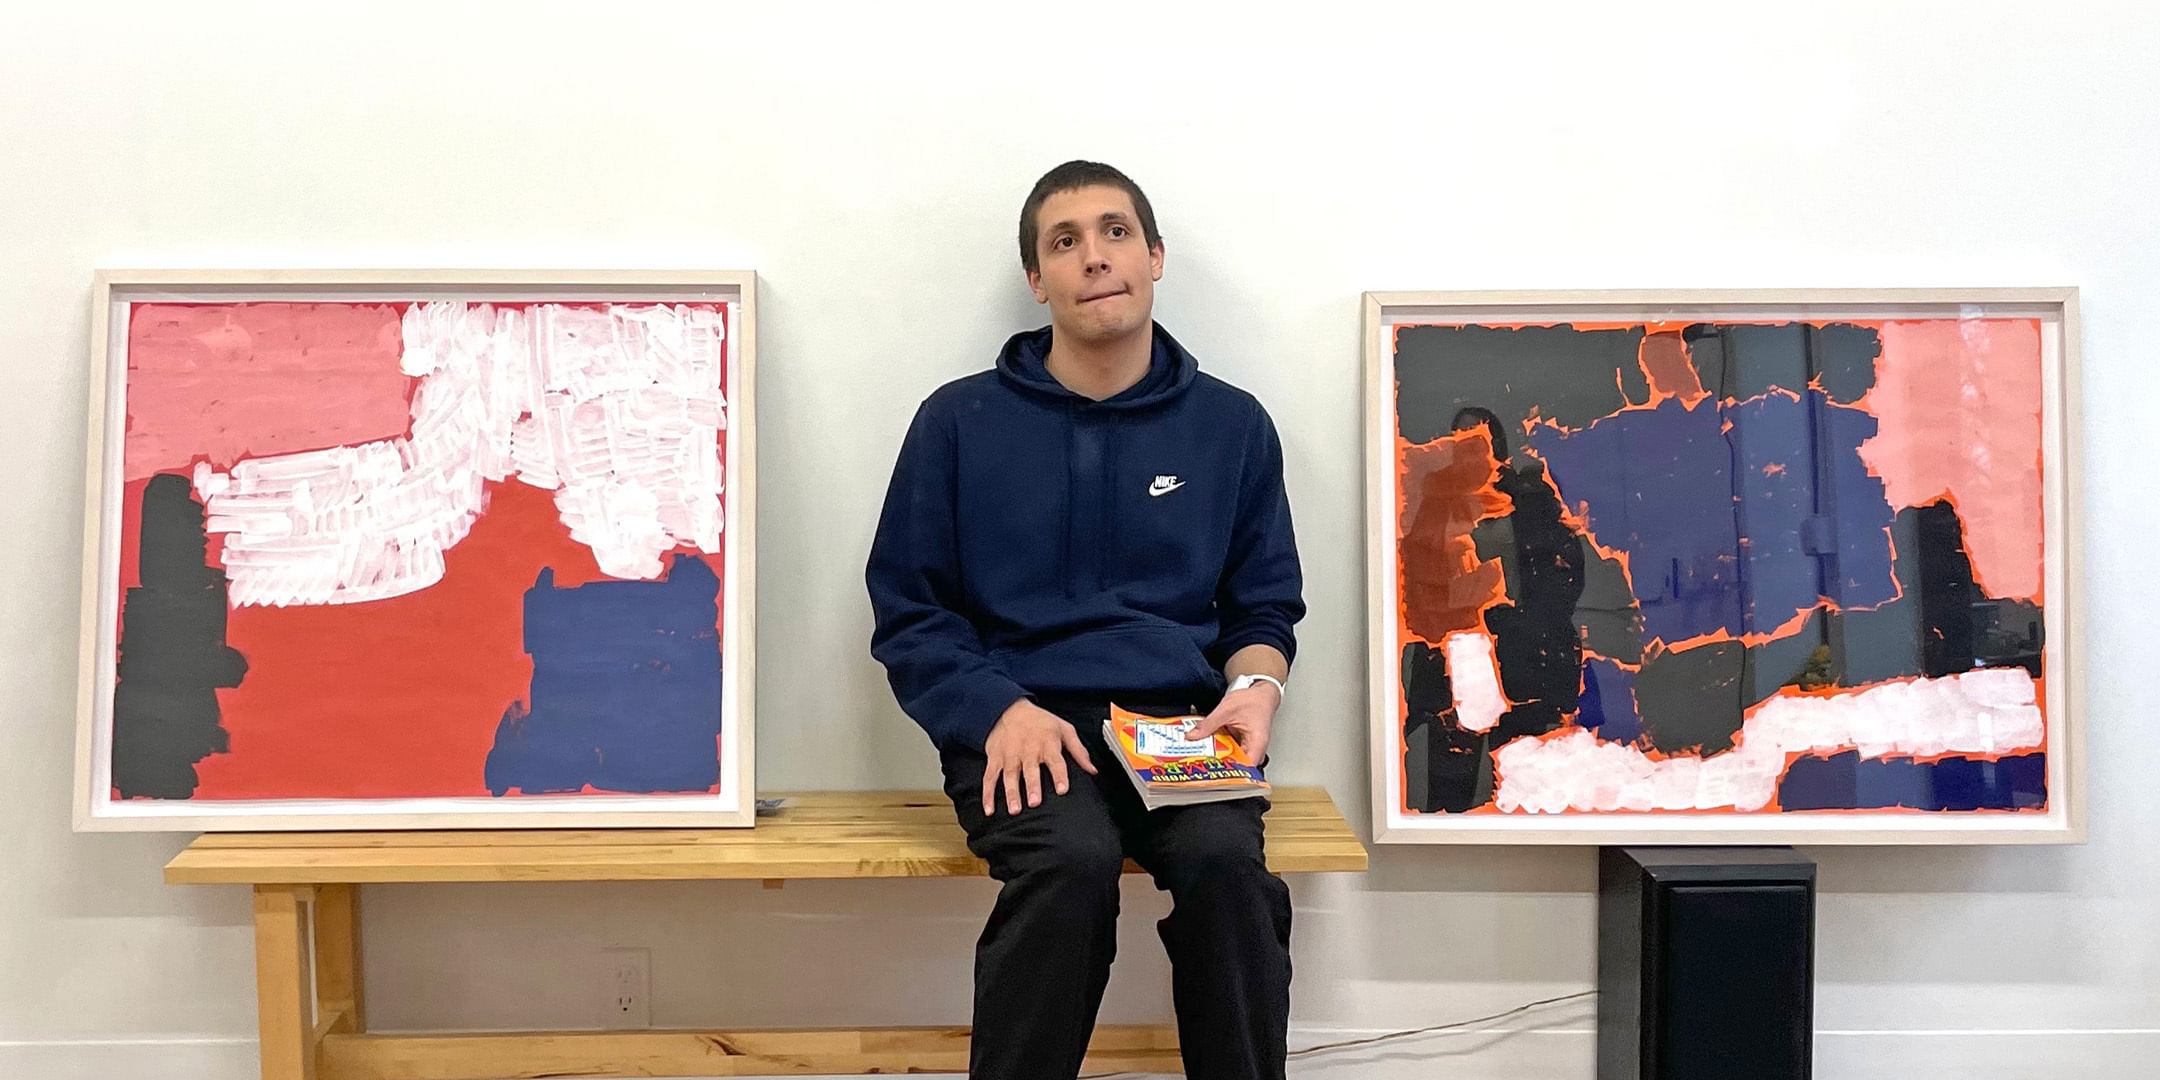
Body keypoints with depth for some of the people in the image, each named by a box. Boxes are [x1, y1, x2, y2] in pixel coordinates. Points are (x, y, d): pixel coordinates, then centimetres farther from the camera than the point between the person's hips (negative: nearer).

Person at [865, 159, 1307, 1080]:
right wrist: (1002, 708, -11)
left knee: (1227, 863, -30)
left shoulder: (1231, 425, 12)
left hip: (1182, 721, 2)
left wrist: (1255, 685, -5)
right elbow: (908, 612, 6)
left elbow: (1264, 603, 18)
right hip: (1018, 723, -1)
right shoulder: (959, 421, 7)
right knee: (1072, 861, -32)